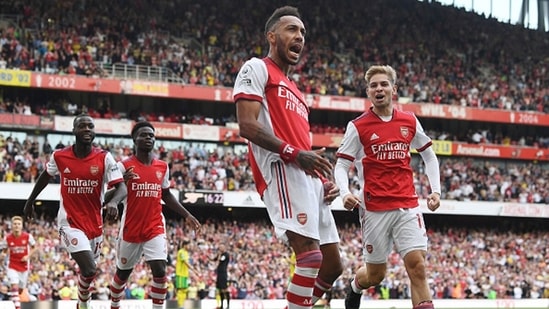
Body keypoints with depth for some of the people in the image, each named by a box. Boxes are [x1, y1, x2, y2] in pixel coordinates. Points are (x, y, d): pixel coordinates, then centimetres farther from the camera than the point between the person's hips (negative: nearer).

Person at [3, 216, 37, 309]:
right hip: (12, 266, -1)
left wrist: (28, 256, -12)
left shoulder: (28, 236, -11)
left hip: (24, 266, 1)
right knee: (14, 287, -20)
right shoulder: (7, 238, -9)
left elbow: (34, 248, 4)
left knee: (20, 290, 14)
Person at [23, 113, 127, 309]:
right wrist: (30, 201, 24)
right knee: (89, 269, -20)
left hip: (94, 224, 2)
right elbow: (45, 176, 15)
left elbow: (122, 187, -15)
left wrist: (113, 202, -36)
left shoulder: (104, 158, -8)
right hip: (70, 222, -2)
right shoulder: (59, 156, -6)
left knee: (88, 270, 15)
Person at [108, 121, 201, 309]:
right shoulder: (124, 166, -8)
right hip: (131, 229, -2)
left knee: (160, 270, -16)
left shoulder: (163, 167, 6)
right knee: (123, 273, 13)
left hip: (155, 228, 2)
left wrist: (187, 215, 12)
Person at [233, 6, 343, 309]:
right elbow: (247, 126, -10)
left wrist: (325, 181, 15)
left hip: (310, 178, 10)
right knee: (311, 255, -24)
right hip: (283, 171, -10)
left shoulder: (295, 91, 33)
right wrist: (294, 153, -20)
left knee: (332, 265, 9)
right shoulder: (257, 68, 5)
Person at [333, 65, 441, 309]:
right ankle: (354, 287, 43)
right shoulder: (357, 126, -2)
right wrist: (345, 193, -21)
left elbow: (429, 156, 19)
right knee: (376, 274, 9)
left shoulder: (410, 122, 7)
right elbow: (341, 166, -2)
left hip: (407, 205, 2)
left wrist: (436, 190, 8)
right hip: (374, 209, -2)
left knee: (417, 266, -13)